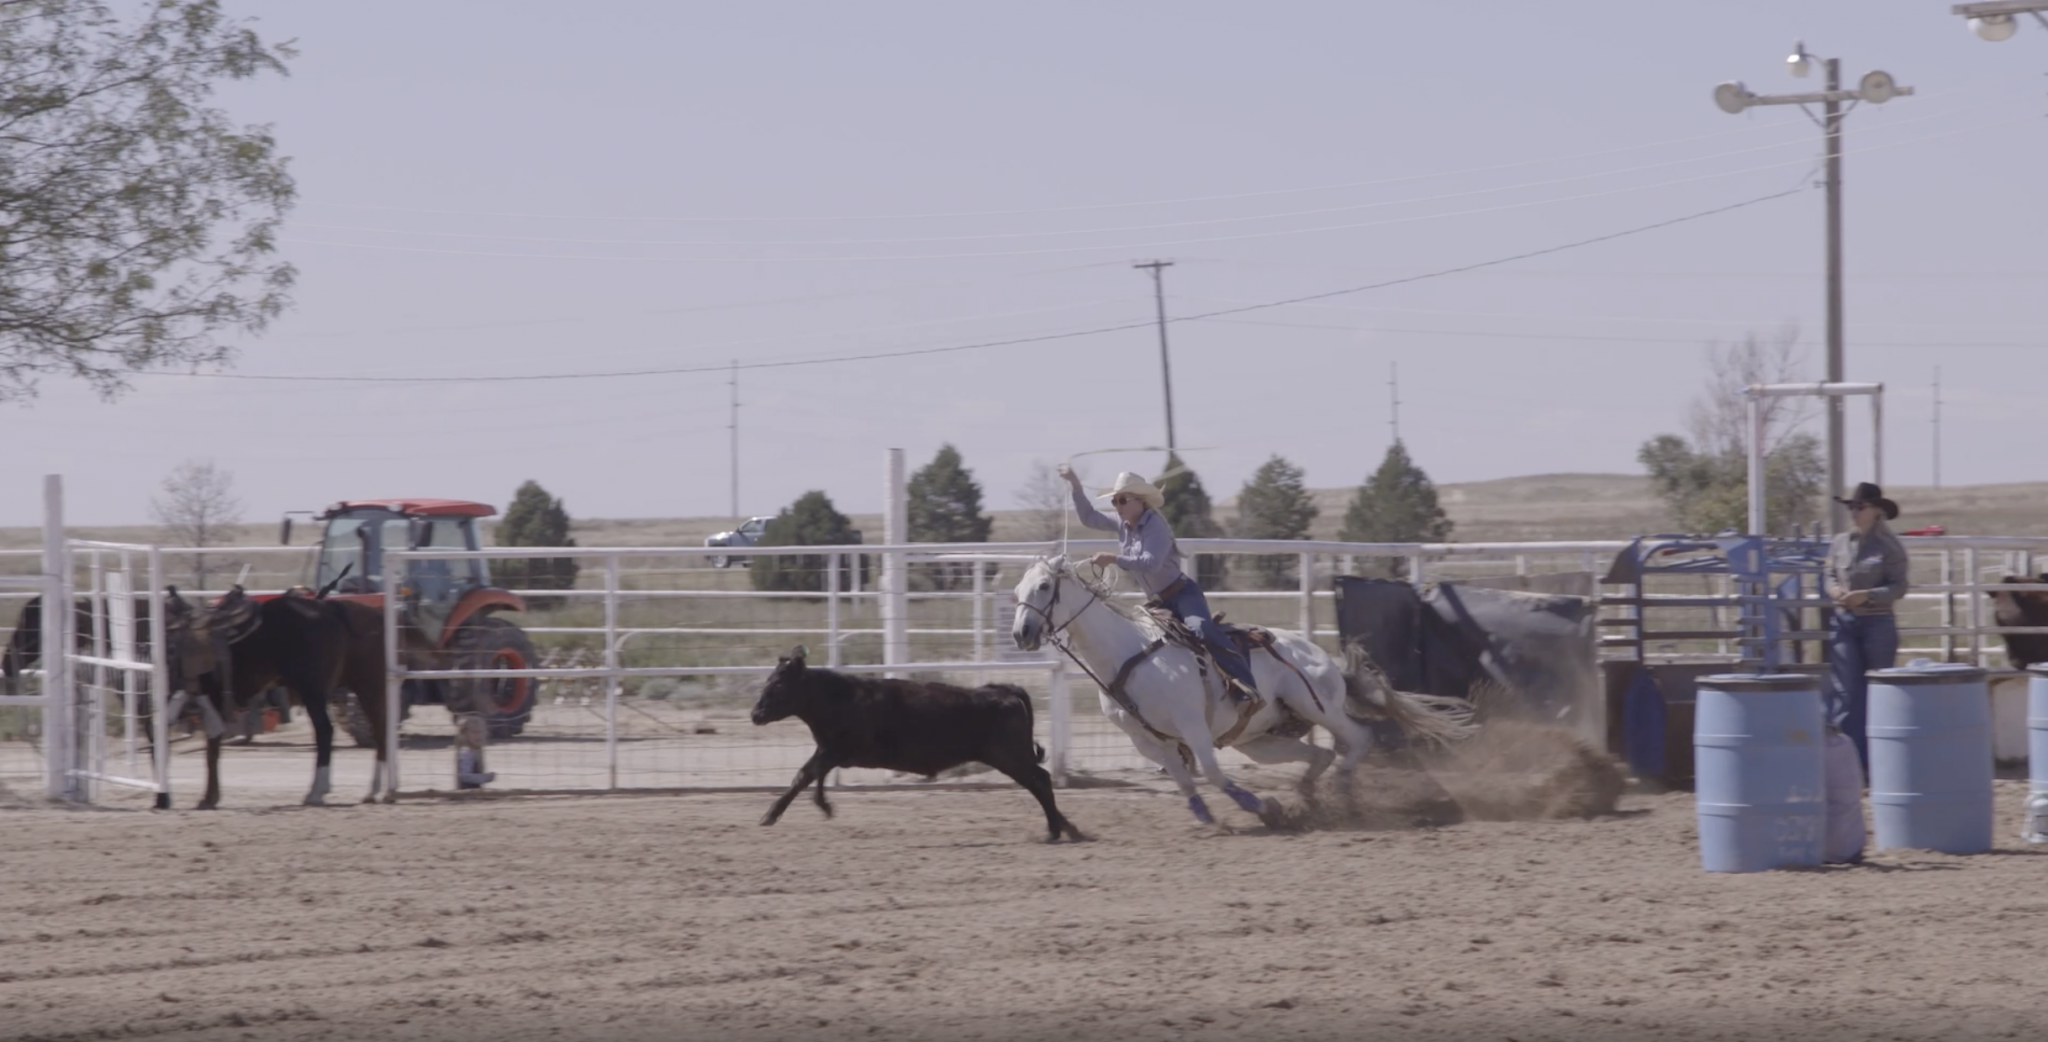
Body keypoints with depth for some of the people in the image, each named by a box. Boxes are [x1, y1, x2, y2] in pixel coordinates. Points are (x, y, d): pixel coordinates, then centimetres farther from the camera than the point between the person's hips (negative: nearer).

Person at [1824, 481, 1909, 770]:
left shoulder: (1889, 546, -7)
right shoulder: (1840, 543, 6)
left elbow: (1898, 587, -9)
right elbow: (1829, 576, 14)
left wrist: (1867, 595, -23)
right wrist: (1834, 590, -9)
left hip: (1878, 623, -3)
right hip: (1844, 621, 3)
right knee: (1845, 692, -3)